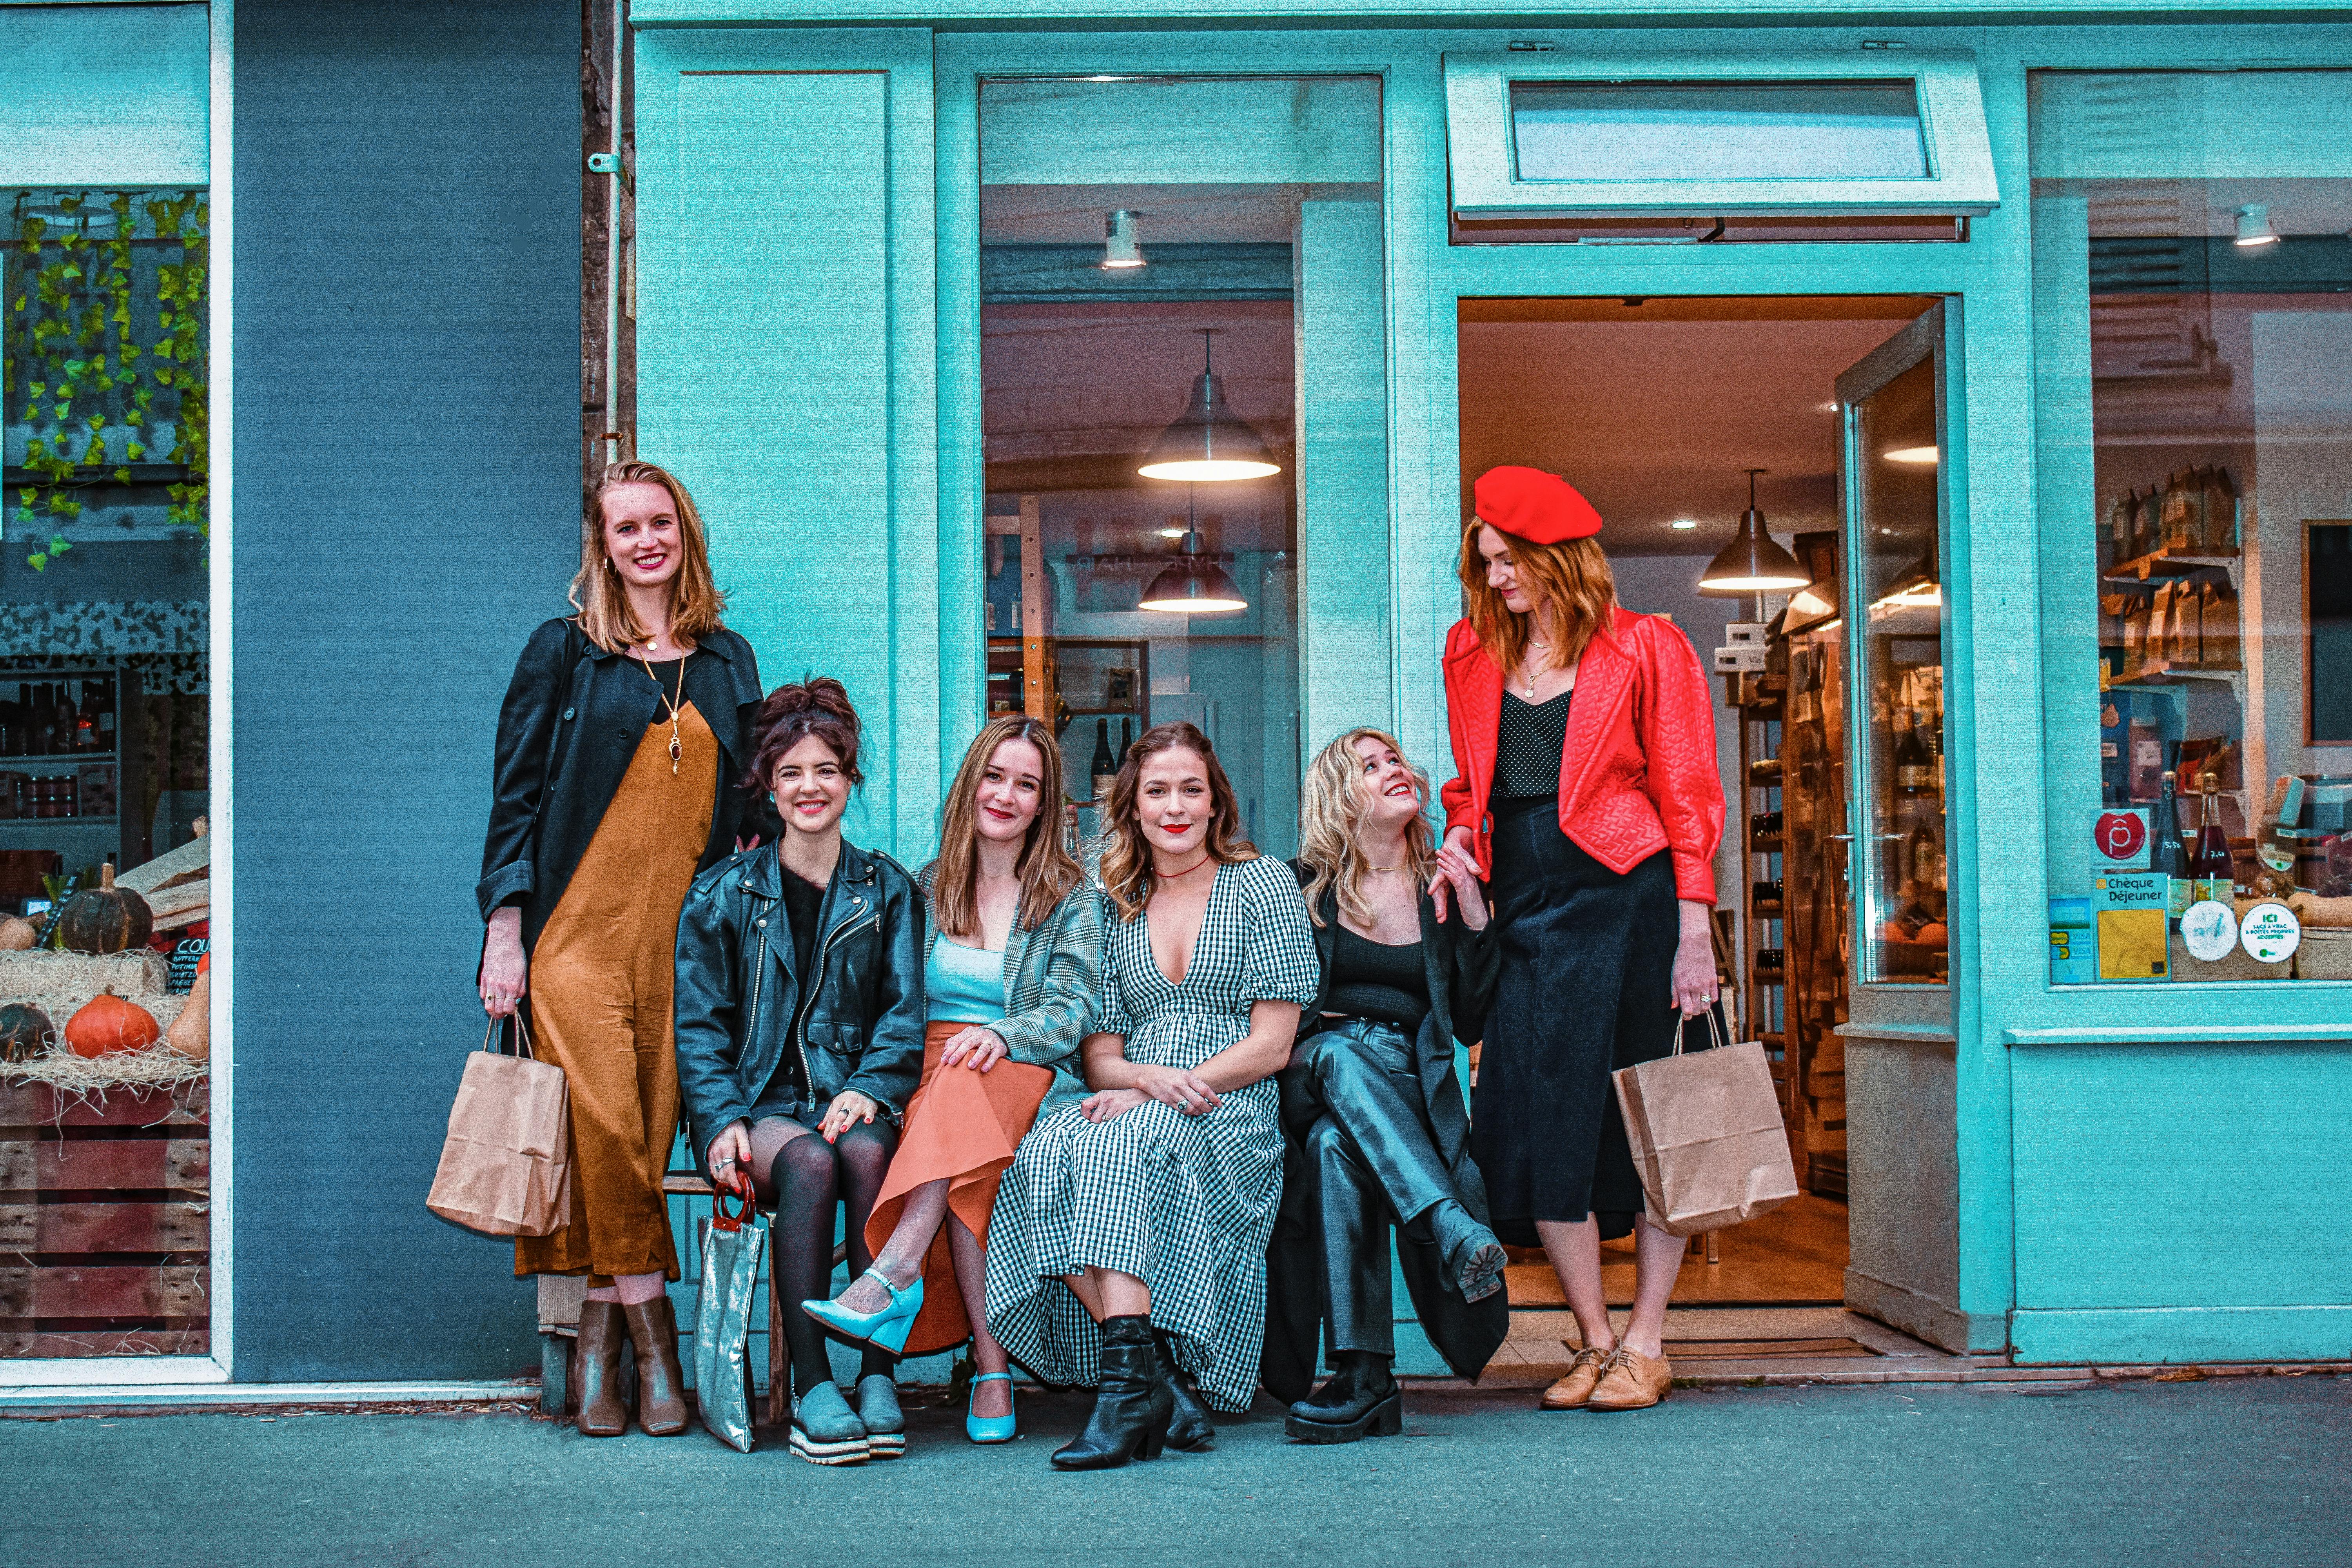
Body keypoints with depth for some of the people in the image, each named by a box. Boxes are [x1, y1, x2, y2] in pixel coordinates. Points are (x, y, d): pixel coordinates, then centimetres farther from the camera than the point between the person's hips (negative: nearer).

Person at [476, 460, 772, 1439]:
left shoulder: (727, 661, 16)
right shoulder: (564, 653, 6)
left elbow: (749, 804, 21)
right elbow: (515, 797, 4)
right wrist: (503, 930, -4)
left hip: (684, 941, 3)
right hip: (578, 930, -3)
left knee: (650, 1135, -1)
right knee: (602, 1130, -12)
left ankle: (598, 1336, 8)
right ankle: (650, 1331, 0)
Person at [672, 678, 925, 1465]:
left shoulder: (888, 890, 14)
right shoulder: (723, 894, 11)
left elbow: (905, 1012, 7)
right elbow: (699, 1023, 6)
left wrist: (869, 1088, -13)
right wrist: (723, 1120, -10)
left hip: (852, 1102, 1)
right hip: (760, 1108, -1)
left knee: (868, 1152, -34)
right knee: (808, 1160, -34)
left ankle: (880, 1374, -33)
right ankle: (808, 1386, -33)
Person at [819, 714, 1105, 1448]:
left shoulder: (1071, 897, 10)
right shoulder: (925, 888, 18)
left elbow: (1073, 1008, -3)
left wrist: (1001, 1035, -22)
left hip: (1032, 1080, -2)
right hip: (929, 1082, 2)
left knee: (970, 1083, -39)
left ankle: (893, 1275, -51)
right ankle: (992, 1365, -45)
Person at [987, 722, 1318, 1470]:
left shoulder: (1263, 883, 7)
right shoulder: (1115, 906, 19)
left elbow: (1271, 1043, 0)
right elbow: (1100, 1051, 14)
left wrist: (1162, 1092, -12)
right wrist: (1148, 1074, -11)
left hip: (1235, 1115, -4)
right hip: (1132, 1107, 4)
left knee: (1121, 1141, -36)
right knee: (1043, 1151, -31)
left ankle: (1130, 1380, -42)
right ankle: (1158, 1384, -35)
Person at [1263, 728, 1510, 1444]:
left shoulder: (1447, 888, 14)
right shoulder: (1299, 888, 11)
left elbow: (1471, 1024, 8)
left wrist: (1474, 921, -1)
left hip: (1408, 1092, 0)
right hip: (1309, 1083, 0)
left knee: (1337, 1145, -35)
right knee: (1339, 1049, -37)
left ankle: (1362, 1377, -43)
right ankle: (1455, 1231, -49)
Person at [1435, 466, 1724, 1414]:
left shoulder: (1645, 649, 1)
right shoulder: (1474, 653, 15)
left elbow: (1688, 795, -2)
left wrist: (1694, 934, -9)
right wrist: (1459, 840, 2)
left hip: (1626, 900, -4)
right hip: (1523, 909, 5)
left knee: (1649, 1121, 1)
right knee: (1533, 1122, -2)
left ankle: (1645, 1347, 11)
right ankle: (1595, 1343, 12)